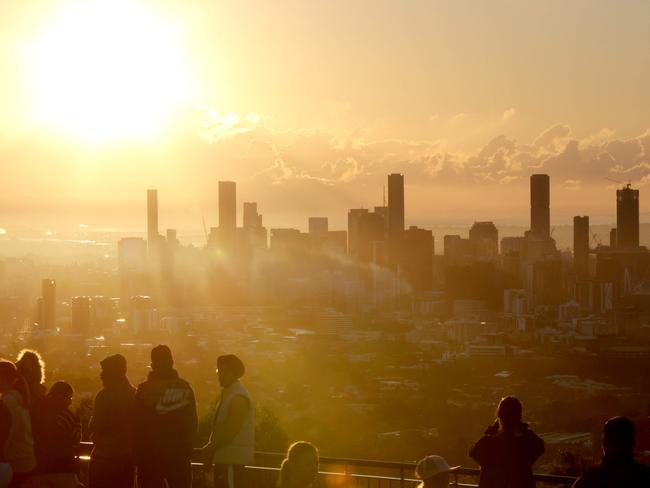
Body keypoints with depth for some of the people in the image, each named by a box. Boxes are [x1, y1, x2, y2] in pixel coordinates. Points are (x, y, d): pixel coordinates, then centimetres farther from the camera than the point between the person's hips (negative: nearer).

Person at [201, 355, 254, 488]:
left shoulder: (238, 397, -14)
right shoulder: (227, 393, 18)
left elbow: (231, 430, -20)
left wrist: (211, 447, -14)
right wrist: (211, 447, 8)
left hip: (233, 459, -10)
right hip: (224, 458, 10)